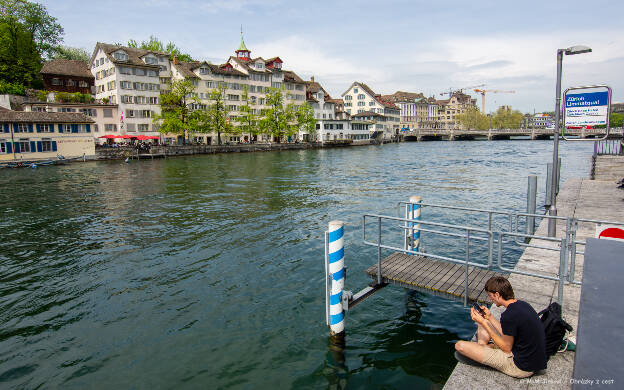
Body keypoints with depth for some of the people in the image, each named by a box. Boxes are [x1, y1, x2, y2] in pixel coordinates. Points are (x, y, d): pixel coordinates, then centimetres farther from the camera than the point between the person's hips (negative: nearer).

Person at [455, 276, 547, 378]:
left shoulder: (509, 315, -29)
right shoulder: (522, 304, 0)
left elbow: (507, 348, -17)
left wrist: (483, 323, -16)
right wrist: (489, 317, 11)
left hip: (520, 367, -9)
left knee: (460, 346, -14)